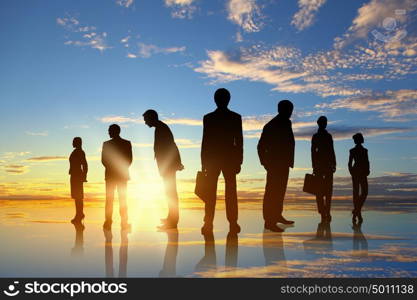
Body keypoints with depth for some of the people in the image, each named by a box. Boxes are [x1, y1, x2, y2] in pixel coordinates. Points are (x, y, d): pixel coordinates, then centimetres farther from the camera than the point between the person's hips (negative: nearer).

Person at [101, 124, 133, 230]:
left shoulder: (106, 144, -5)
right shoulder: (127, 143, -1)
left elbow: (103, 160, -4)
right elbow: (130, 160, -1)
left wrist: (110, 167, 9)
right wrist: (123, 168, 9)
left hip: (110, 174, -1)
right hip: (123, 174, 2)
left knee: (109, 199, 5)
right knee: (122, 199, 6)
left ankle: (108, 222, 2)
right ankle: (124, 223, 2)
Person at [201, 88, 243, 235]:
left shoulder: (208, 118, -1)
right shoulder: (236, 117, 0)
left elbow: (205, 140, -2)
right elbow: (239, 141, -1)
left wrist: (203, 162, 3)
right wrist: (239, 161, 4)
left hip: (212, 158, 0)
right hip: (230, 158, 0)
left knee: (210, 192, 3)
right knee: (231, 192, 4)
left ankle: (208, 224, -1)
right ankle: (233, 223, 2)